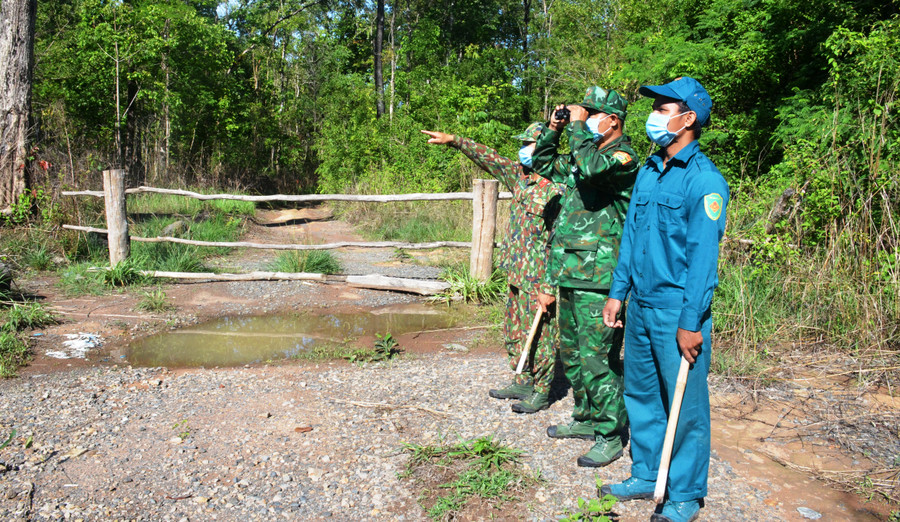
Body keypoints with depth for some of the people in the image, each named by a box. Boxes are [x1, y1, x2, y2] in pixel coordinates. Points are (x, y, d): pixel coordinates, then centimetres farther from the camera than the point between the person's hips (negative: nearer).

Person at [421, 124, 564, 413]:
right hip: (516, 272, 9)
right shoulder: (519, 175, 9)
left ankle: (541, 392, 13)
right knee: (515, 330, 16)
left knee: (539, 334, 0)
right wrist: (453, 140, 10)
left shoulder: (556, 188, -16)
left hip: (538, 278, -9)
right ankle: (522, 382, 29)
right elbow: (488, 158, 15)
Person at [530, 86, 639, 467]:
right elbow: (543, 164, 29)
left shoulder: (624, 158, -10)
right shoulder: (585, 156, 16)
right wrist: (554, 129, 14)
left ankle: (611, 436, 7)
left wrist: (577, 127, -17)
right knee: (571, 353, 18)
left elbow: (591, 168, -31)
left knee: (596, 358, -6)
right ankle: (586, 418, 33)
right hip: (570, 277, 9)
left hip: (598, 281, -9)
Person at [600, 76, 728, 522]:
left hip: (678, 312, -7)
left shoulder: (704, 180, -12)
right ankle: (646, 476, 33)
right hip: (640, 306, 8)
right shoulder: (648, 171, 11)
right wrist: (617, 293, 14)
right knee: (640, 394, 17)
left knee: (685, 406, 4)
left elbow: (703, 257, -15)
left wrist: (691, 323, -17)